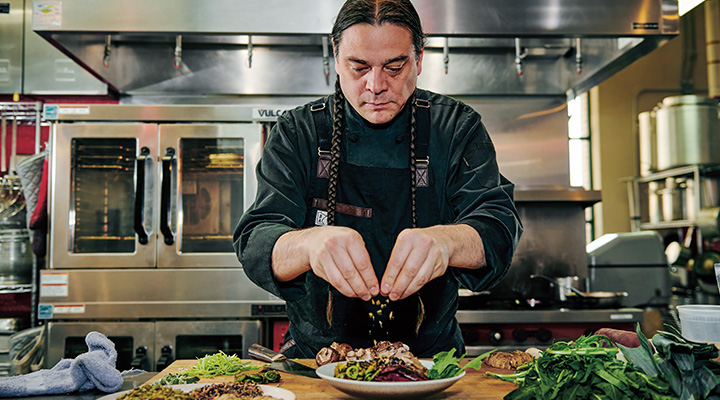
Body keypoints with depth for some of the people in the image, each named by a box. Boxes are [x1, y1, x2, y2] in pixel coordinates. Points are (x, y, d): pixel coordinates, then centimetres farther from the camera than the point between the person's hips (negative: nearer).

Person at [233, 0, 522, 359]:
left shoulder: (457, 128, -1)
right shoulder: (297, 133, -3)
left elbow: (499, 226, -13)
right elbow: (256, 244, -14)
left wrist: (445, 240, -36)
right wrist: (310, 243, -37)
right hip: (317, 355, 0)